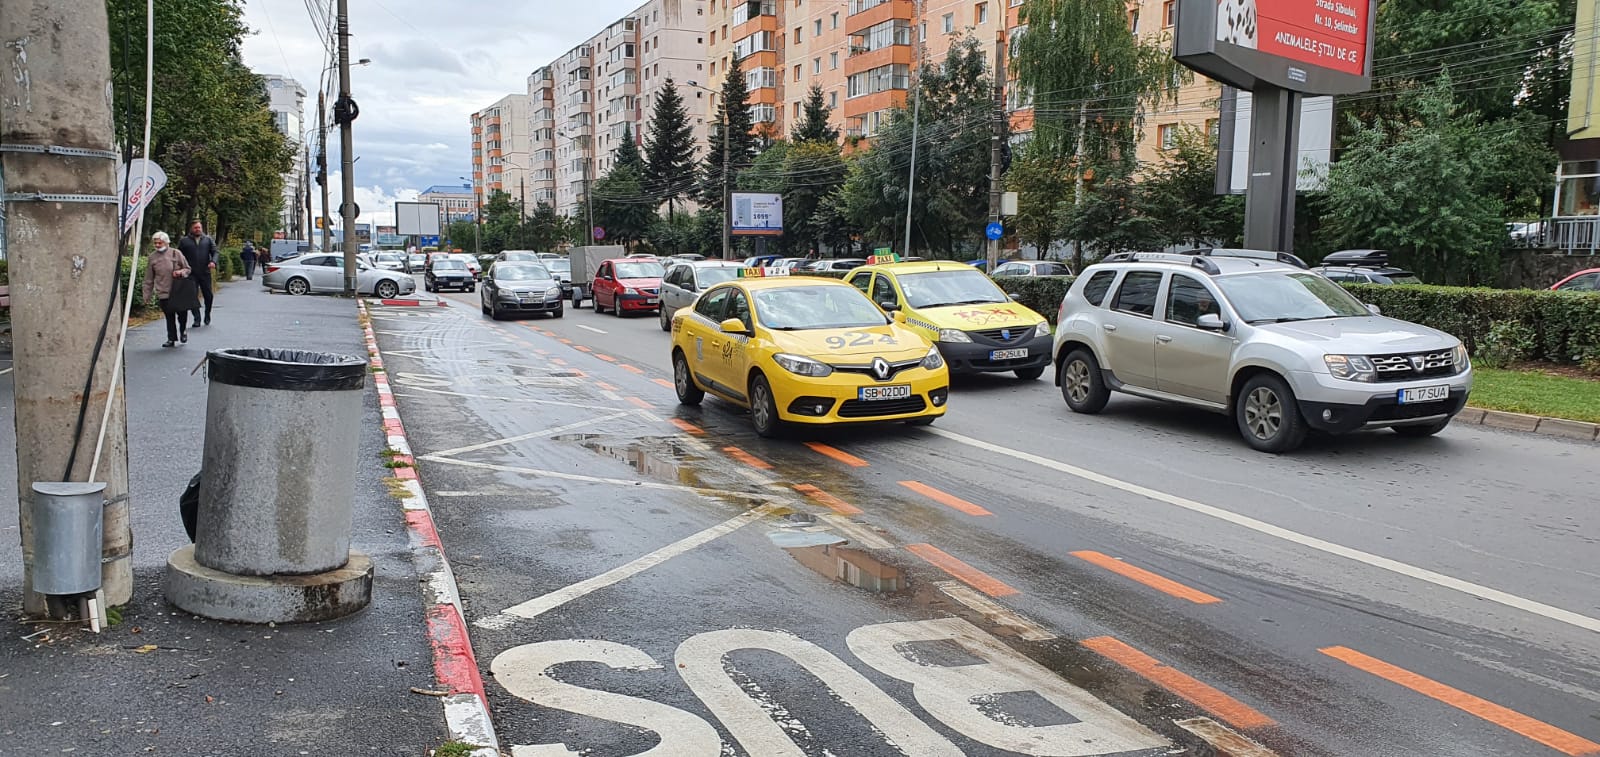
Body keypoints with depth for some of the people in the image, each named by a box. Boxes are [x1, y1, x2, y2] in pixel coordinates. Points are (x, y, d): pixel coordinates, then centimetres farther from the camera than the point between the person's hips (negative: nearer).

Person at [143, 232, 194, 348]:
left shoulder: (176, 253, -1)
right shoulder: (152, 257, 4)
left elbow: (187, 269, 7)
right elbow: (149, 278, 10)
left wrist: (181, 272, -15)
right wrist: (147, 294, 9)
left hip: (178, 291, -1)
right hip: (163, 293, 1)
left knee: (182, 312, 2)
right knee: (169, 317, 2)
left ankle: (183, 331, 30)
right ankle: (172, 339, 11)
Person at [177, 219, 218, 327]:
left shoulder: (208, 240, 12)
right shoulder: (184, 241, 9)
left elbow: (215, 252, 5)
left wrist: (213, 261, -15)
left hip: (205, 273, 1)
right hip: (191, 274, -1)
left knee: (208, 295, 3)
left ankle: (207, 316, 24)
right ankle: (197, 319, -1)